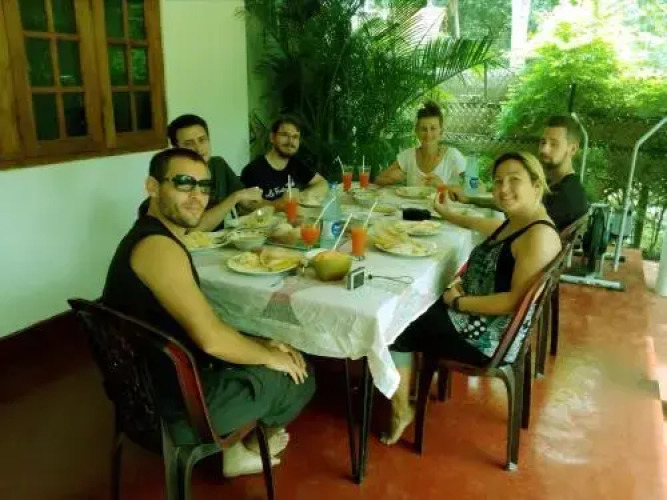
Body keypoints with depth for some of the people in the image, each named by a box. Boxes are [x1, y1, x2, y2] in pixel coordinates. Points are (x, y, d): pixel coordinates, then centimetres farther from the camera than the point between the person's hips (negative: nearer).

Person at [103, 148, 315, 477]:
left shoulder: (156, 236, 9)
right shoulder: (157, 246, -24)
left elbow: (200, 327, 12)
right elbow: (211, 338, -29)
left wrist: (261, 345, 5)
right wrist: (270, 357, -11)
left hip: (151, 382, 10)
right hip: (172, 404, -10)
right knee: (299, 377, 4)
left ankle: (233, 447, 28)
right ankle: (258, 442, 31)